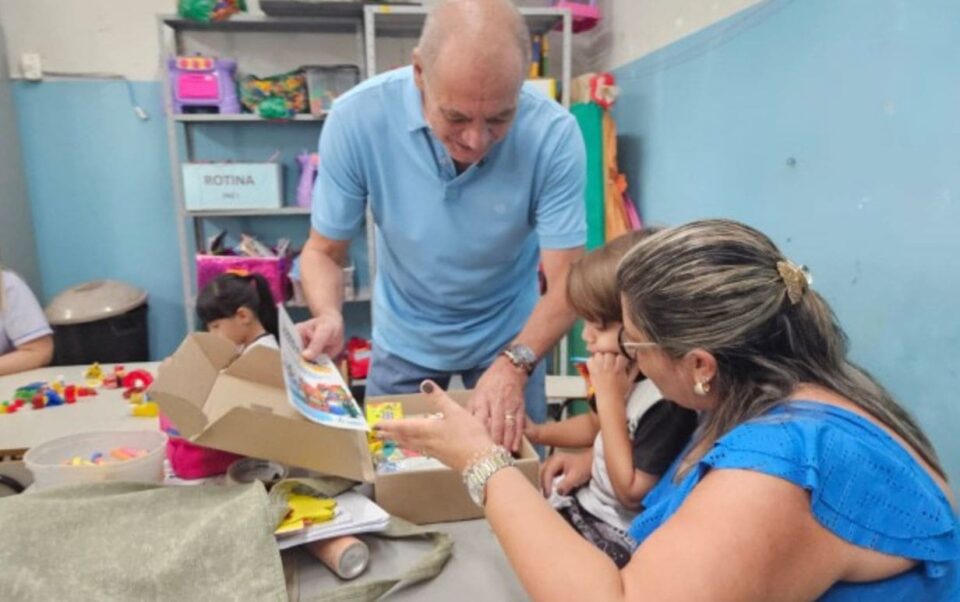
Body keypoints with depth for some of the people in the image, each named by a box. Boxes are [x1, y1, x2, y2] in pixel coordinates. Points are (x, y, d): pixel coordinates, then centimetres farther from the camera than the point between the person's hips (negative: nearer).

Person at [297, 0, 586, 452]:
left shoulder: (553, 134, -27)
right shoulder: (357, 118, -25)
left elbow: (566, 283, -24)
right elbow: (324, 251, -14)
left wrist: (513, 364, -40)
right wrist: (329, 318, -34)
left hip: (508, 338, 0)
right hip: (404, 339, 1)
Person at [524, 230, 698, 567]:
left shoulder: (669, 403, -29)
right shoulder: (628, 369, -2)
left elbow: (630, 492, -24)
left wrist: (610, 397, -27)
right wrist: (536, 433, 5)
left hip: (617, 534, -8)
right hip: (589, 498, 8)